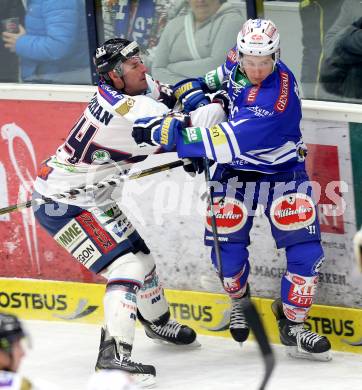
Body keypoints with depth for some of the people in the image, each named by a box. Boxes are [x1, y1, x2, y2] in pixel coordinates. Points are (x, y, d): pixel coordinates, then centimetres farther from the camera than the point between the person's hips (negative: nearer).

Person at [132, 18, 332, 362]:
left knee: (305, 250, -12)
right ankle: (238, 300, 29)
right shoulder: (239, 63, -14)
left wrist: (171, 134, -43)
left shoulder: (279, 96, -36)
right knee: (228, 247, -2)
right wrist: (200, 88, -1)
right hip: (236, 172, 5)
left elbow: (232, 140, -43)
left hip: (282, 173, -5)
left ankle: (293, 324, 6)